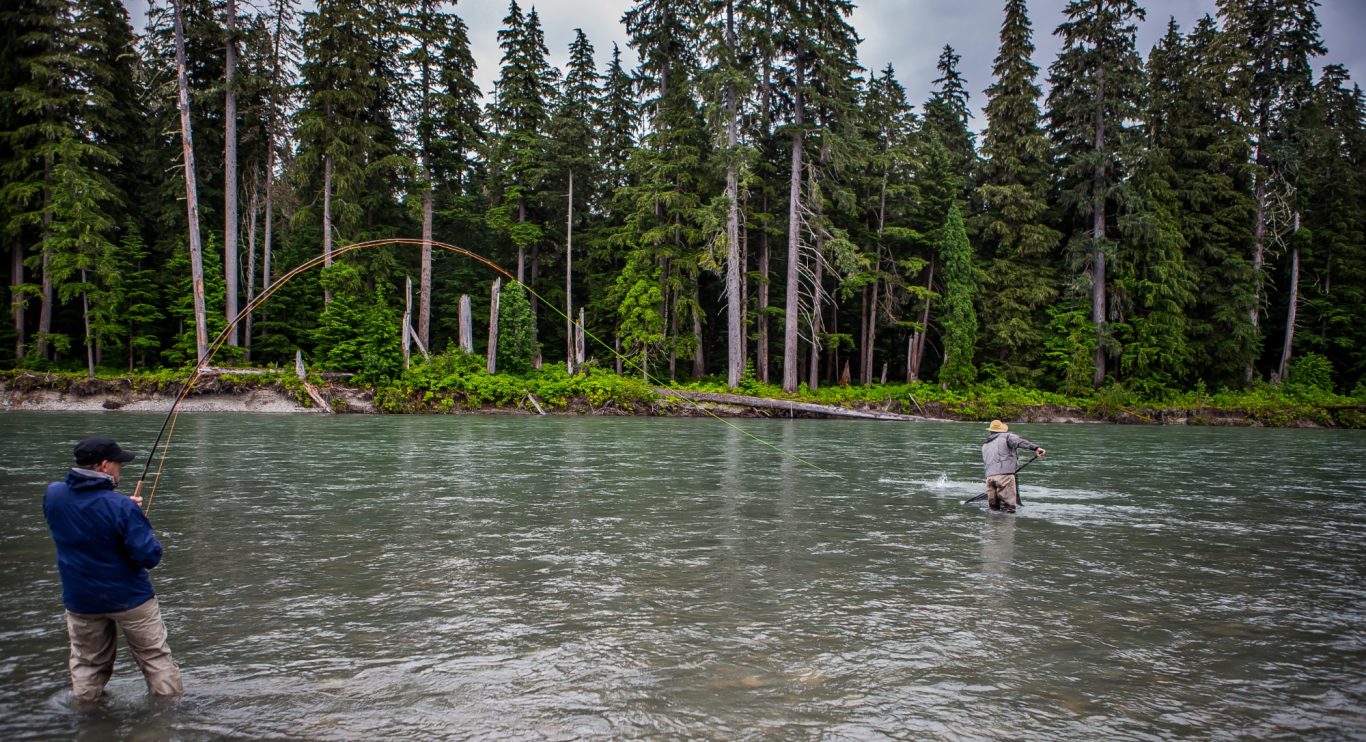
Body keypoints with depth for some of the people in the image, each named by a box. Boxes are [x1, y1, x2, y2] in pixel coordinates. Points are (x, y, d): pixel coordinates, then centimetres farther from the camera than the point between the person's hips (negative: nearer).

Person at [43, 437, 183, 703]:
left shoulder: (53, 495, -9)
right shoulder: (122, 507, -26)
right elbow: (149, 556, -24)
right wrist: (134, 516, -5)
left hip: (80, 599, 5)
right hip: (129, 597, -5)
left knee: (87, 662, 22)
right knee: (155, 657, 11)